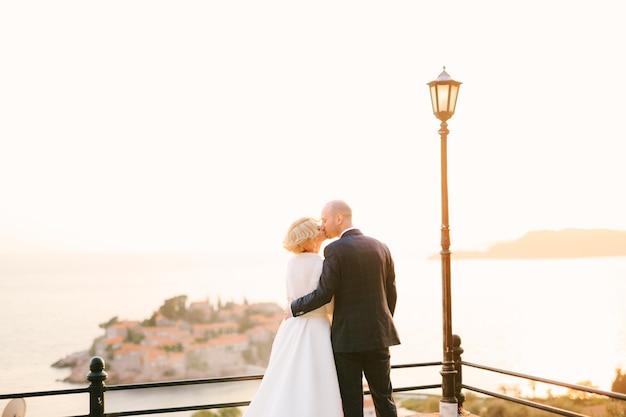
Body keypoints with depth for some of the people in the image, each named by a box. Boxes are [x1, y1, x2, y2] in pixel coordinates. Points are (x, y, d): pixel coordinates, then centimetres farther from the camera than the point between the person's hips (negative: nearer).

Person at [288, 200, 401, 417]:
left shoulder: (335, 250, -12)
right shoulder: (380, 247, 6)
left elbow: (324, 293, -15)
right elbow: (391, 293, 10)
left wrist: (294, 308, 0)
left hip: (347, 337, -5)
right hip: (378, 334, 5)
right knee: (383, 396, 13)